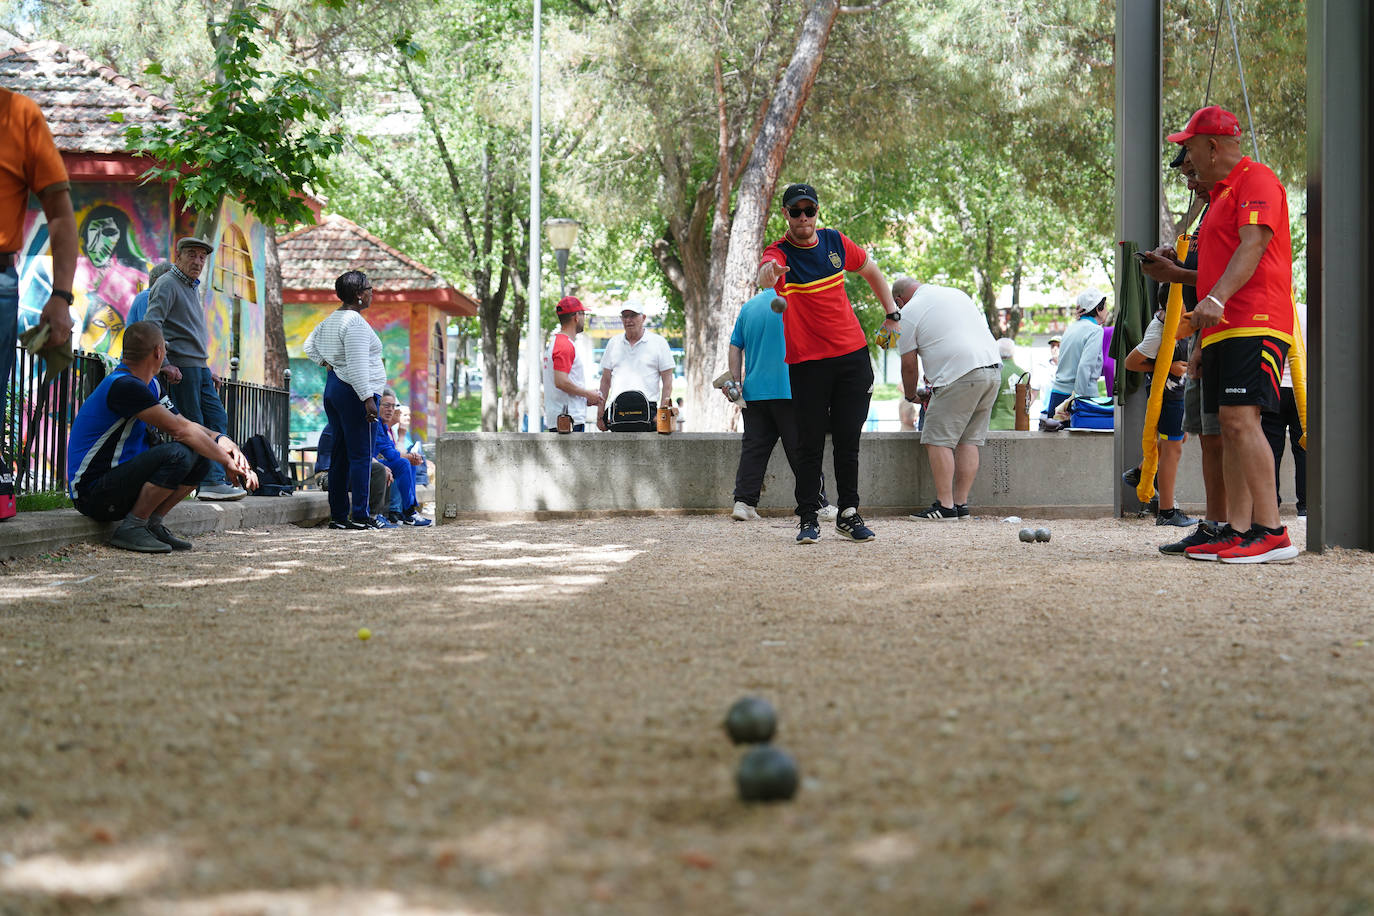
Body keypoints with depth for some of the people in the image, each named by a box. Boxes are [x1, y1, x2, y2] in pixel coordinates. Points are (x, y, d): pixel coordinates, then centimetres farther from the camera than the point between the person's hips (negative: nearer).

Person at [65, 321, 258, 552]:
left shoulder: (151, 385, 11)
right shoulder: (124, 386, -21)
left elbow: (186, 425, 12)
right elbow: (180, 430, -21)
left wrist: (220, 439, -9)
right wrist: (227, 461, -14)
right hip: (91, 494, -10)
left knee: (200, 456, 2)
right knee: (176, 454, -29)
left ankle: (153, 524, 4)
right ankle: (130, 528, -16)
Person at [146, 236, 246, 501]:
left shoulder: (192, 287, 21)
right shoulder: (168, 284, -8)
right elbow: (152, 325, -18)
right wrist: (166, 364, -21)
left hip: (199, 367, 10)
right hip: (182, 367, -10)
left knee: (217, 419, 5)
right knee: (193, 427, -7)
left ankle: (214, 481, 4)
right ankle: (209, 482, -6)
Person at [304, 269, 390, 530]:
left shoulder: (330, 320, 15)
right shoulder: (355, 323, -15)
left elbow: (309, 345, 31)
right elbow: (357, 365, -22)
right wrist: (368, 398, -23)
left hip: (332, 387, 10)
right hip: (353, 392, -10)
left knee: (340, 456, 10)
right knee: (361, 456, -8)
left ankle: (338, 516, 11)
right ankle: (360, 515, -10)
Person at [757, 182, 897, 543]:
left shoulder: (835, 242, 3)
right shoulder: (779, 254, -12)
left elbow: (870, 269, 22)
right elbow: (765, 277, -37)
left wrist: (891, 312, 18)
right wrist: (766, 275, -61)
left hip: (852, 354, 4)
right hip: (806, 362, -4)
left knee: (848, 442, 7)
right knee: (810, 444, -3)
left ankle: (849, 514, 16)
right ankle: (808, 518, 4)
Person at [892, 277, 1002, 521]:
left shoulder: (909, 313, 3)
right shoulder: (956, 294, 23)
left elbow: (909, 365, 4)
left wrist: (911, 396, 23)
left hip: (960, 376, -8)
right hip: (993, 368, 8)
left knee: (938, 440, -3)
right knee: (969, 440, 10)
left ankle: (945, 506, -8)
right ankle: (961, 505, 10)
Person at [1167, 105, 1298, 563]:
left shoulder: (1257, 180, -5)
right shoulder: (1221, 194, 27)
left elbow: (1252, 246, -20)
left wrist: (1217, 299, -33)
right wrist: (1204, 342, 28)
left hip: (1254, 326, -10)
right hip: (1223, 330, 10)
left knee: (1241, 421, -19)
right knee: (1229, 429, 5)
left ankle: (1272, 532, -21)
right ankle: (1237, 530, 4)